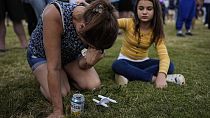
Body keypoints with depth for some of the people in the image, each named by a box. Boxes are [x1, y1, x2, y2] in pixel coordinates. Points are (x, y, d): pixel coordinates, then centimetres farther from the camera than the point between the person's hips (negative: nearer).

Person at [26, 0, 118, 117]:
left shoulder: (94, 26, -26)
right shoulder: (54, 14, -42)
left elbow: (82, 65, -15)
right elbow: (54, 67, -38)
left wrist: (88, 62, -40)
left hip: (70, 54, 4)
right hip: (41, 54, -3)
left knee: (94, 85, -15)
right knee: (60, 93, -25)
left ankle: (66, 76, 14)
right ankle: (44, 79, 9)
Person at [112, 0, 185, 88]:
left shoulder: (156, 32, -11)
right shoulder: (129, 23, -15)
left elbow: (164, 56, -24)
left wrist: (161, 75, -43)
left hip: (143, 62, 2)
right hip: (126, 60, -2)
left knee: (170, 66, -23)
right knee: (117, 65, -37)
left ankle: (128, 74, -29)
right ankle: (153, 78, -27)